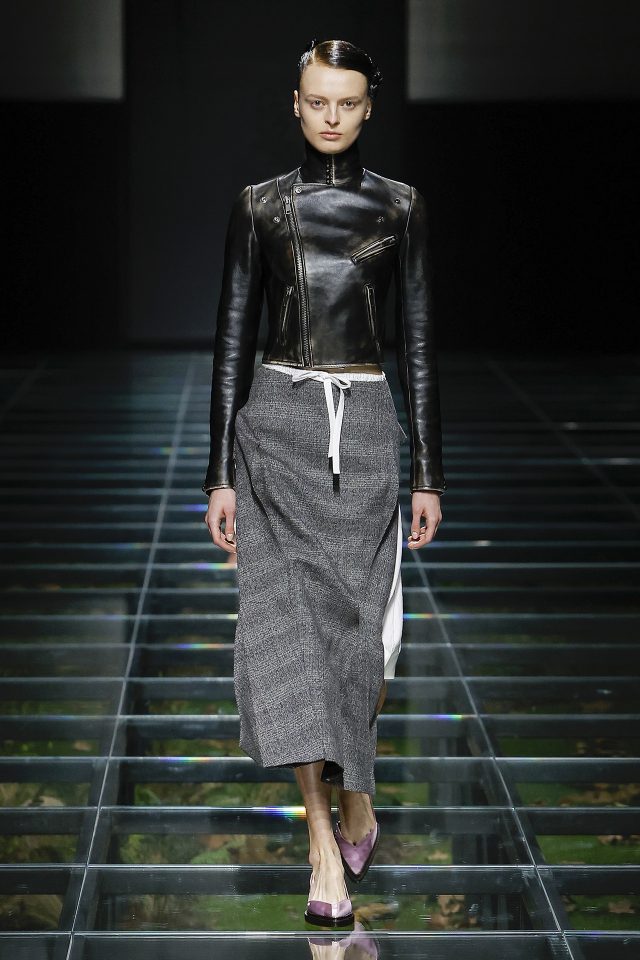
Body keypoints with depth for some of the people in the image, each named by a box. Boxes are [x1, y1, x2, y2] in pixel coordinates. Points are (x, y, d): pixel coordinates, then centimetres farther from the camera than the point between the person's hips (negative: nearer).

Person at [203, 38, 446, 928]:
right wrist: (221, 473, 0)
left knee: (357, 620, 3)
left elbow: (419, 341, 5)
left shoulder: (400, 206, 5)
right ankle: (326, 846, -5)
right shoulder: (259, 205, 5)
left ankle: (355, 794, 29)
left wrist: (429, 473, 2)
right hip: (278, 423, 0)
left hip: (367, 427, 0)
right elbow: (233, 339, 5)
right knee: (291, 618, -7)